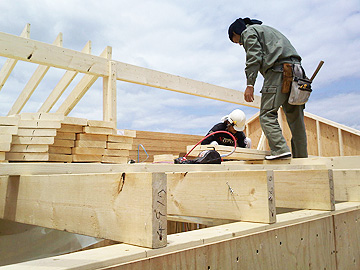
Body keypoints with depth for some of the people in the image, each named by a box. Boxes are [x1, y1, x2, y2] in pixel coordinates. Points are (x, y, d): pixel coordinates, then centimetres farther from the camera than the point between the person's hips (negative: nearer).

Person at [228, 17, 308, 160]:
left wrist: (250, 85, -12)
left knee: (267, 114, -12)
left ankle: (280, 149, -24)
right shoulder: (266, 29, 38)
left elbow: (254, 57, -6)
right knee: (295, 119, 5)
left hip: (278, 69, -8)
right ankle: (301, 157, 4)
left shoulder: (248, 32, 12)